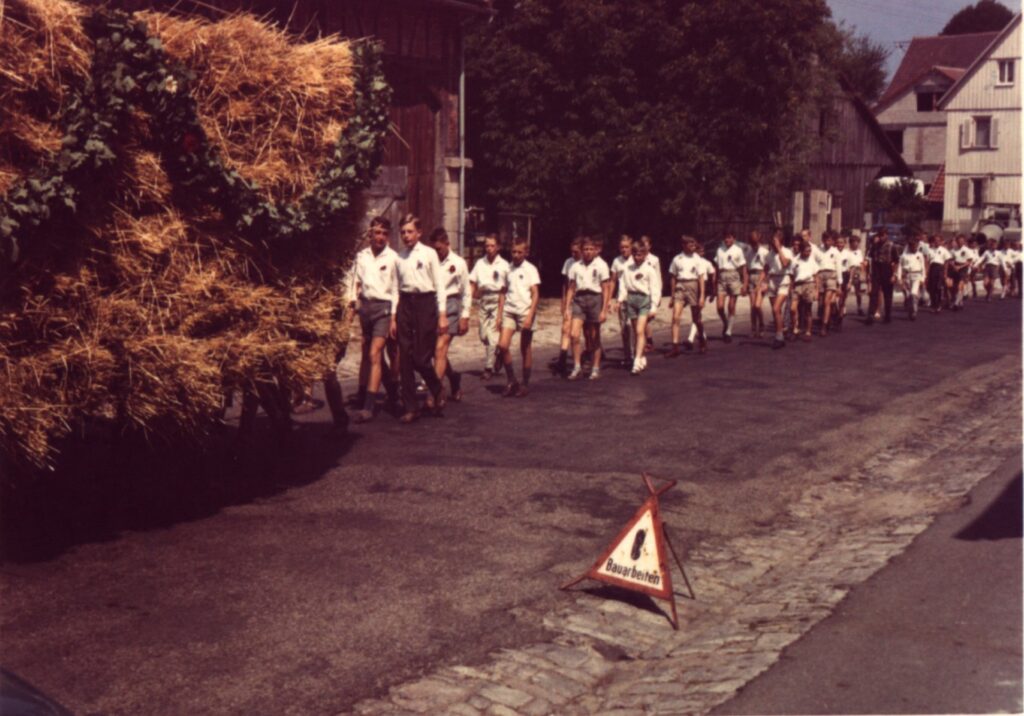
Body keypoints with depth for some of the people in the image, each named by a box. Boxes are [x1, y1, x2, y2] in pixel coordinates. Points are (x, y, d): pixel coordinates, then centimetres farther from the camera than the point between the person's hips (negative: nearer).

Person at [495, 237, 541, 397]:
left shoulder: (530, 269, -2)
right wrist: (499, 315, 8)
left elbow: (535, 294, -7)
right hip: (509, 312, 3)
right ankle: (511, 380, 4)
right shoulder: (508, 270, 10)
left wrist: (530, 316, -15)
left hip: (525, 312, -3)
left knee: (525, 349, 3)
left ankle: (525, 384, 14)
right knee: (502, 345, -11)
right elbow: (503, 293, 15)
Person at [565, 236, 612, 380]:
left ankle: (596, 368, 15)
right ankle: (577, 367, -4)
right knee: (575, 335, -12)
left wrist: (604, 310, -7)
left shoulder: (601, 265, -1)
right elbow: (571, 288, 11)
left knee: (594, 337, 5)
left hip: (595, 299, -2)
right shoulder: (576, 266, 7)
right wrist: (567, 308, 4)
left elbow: (606, 289, -2)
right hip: (579, 299, 2)